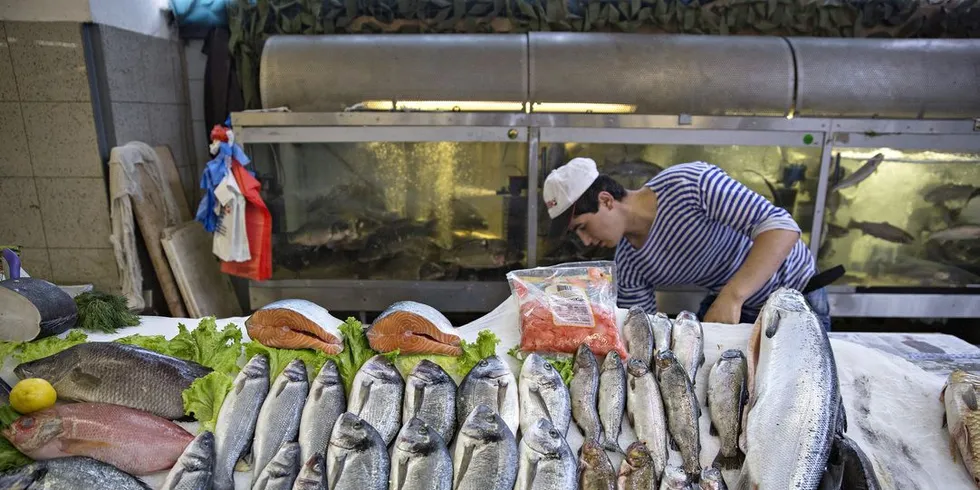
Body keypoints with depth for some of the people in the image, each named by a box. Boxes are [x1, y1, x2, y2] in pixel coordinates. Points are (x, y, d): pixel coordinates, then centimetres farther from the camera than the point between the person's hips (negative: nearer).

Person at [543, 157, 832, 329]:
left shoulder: (689, 183, -31)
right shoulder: (629, 268, -14)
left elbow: (783, 227, -35)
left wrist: (732, 296, -45)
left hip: (792, 289, -4)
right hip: (724, 302, 5)